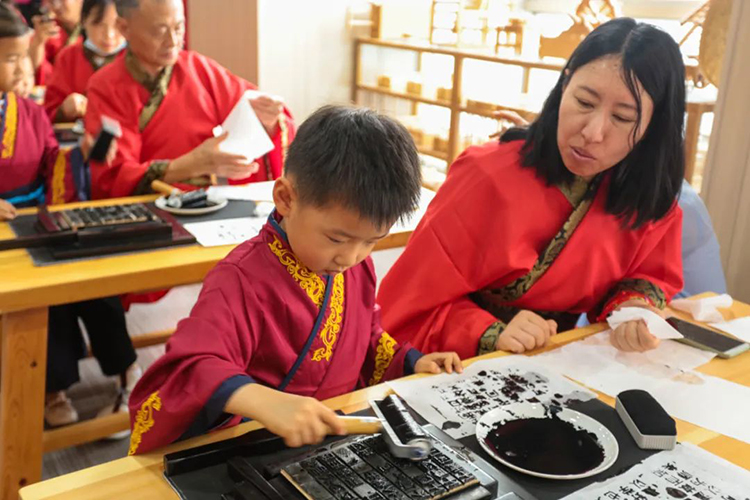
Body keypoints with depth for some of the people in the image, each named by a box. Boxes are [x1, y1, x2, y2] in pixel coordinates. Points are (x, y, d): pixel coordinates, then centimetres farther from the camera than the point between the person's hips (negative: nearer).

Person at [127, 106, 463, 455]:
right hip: (260, 450, -4)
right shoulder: (242, 281, -17)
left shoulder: (357, 264, 4)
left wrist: (409, 361, 6)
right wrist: (263, 401, -43)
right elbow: (187, 371, -29)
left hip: (346, 435, 5)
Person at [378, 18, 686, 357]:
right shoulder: (488, 176, -19)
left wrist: (635, 307, -11)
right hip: (466, 371, -3)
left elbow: (652, 276, 10)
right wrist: (492, 335, -27)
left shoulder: (649, 199, -8)